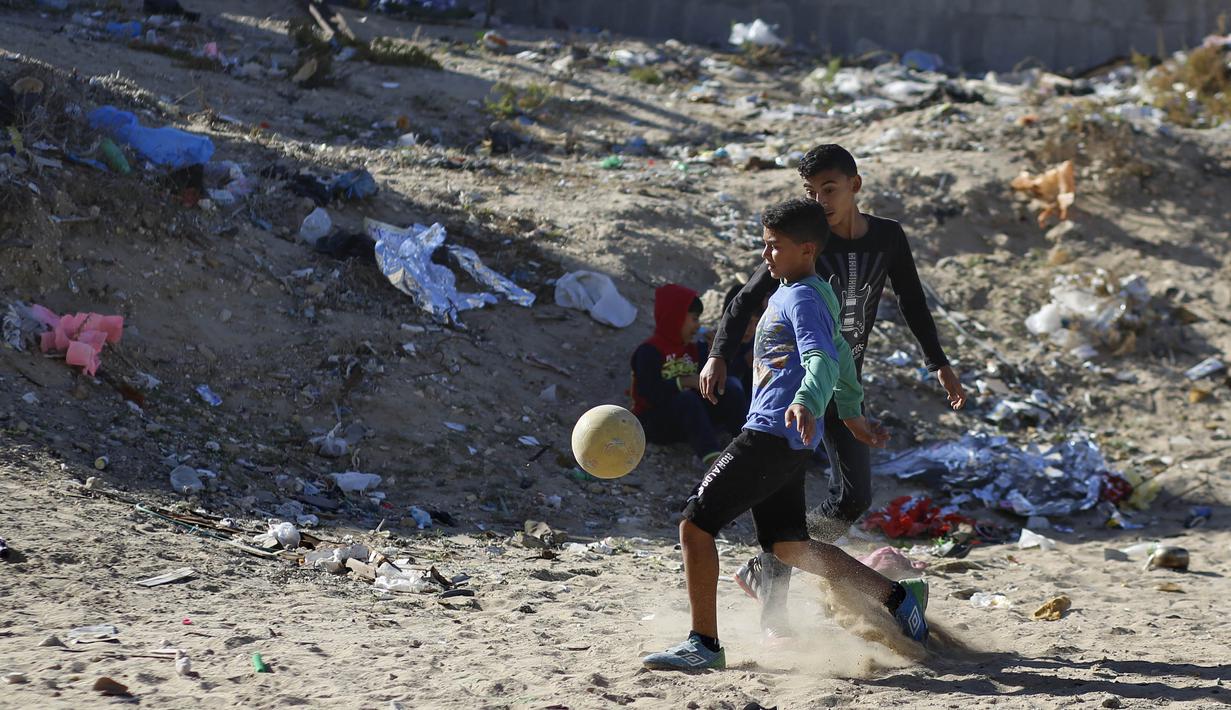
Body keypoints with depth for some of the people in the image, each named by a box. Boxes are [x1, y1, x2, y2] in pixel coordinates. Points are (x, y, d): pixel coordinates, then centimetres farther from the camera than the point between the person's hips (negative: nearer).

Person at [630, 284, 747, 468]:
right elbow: (651, 393, -23)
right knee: (687, 399, -37)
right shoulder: (649, 352, -10)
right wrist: (684, 382, -28)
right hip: (657, 423, -7)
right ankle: (711, 457, -57)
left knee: (732, 387, -12)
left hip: (689, 419, 7)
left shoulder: (696, 349, 13)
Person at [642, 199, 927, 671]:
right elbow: (839, 355, 33)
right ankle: (895, 598, 19)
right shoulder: (791, 294, 20)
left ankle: (704, 643, -7)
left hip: (773, 434, -10)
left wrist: (806, 403, -46)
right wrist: (852, 414, 43)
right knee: (787, 545, 15)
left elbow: (823, 362, -27)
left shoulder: (803, 298, -11)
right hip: (788, 440, 10)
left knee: (695, 522, -10)